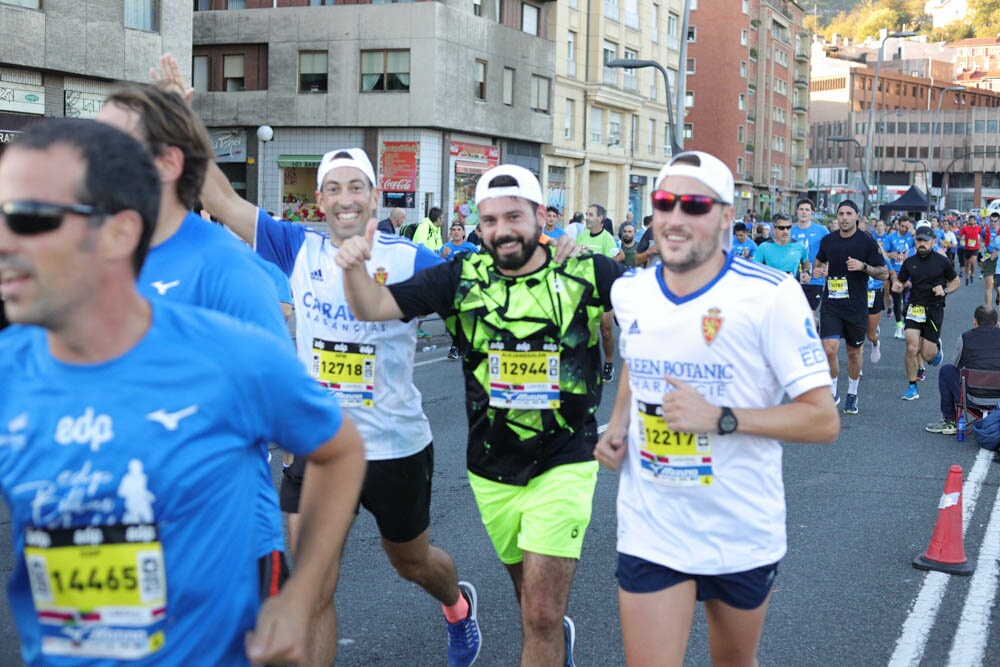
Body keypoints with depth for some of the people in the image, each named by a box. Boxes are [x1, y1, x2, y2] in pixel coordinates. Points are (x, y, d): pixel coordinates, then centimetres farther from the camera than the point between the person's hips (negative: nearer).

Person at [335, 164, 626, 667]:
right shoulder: (462, 278, -4)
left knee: (541, 613, -8)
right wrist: (353, 267, -27)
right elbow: (372, 307, -7)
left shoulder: (587, 273, -9)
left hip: (563, 465, -3)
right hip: (492, 470, 3)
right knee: (530, 595, 23)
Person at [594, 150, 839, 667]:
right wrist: (617, 426, 3)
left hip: (743, 536, -2)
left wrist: (720, 418, -27)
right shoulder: (628, 291, 0)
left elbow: (823, 419, -16)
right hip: (649, 532, 2)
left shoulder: (770, 295, -16)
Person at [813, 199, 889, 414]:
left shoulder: (867, 242, -5)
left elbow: (884, 273, -3)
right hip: (831, 305, 1)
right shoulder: (828, 240, 4)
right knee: (829, 349, -15)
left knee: (854, 352, 12)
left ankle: (852, 395, 32)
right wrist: (817, 270, 2)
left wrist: (863, 266, -19)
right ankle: (832, 393, 4)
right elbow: (819, 260, 25)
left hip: (856, 307, -1)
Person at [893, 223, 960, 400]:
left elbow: (956, 282, 11)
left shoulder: (942, 261, 0)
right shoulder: (909, 263, 5)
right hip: (914, 309, 1)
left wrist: (945, 291, -8)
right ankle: (912, 388, 0)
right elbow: (898, 282, 16)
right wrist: (897, 285, -8)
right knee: (911, 348, -13)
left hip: (934, 310, -1)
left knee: (927, 355, 1)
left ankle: (936, 347, 39)